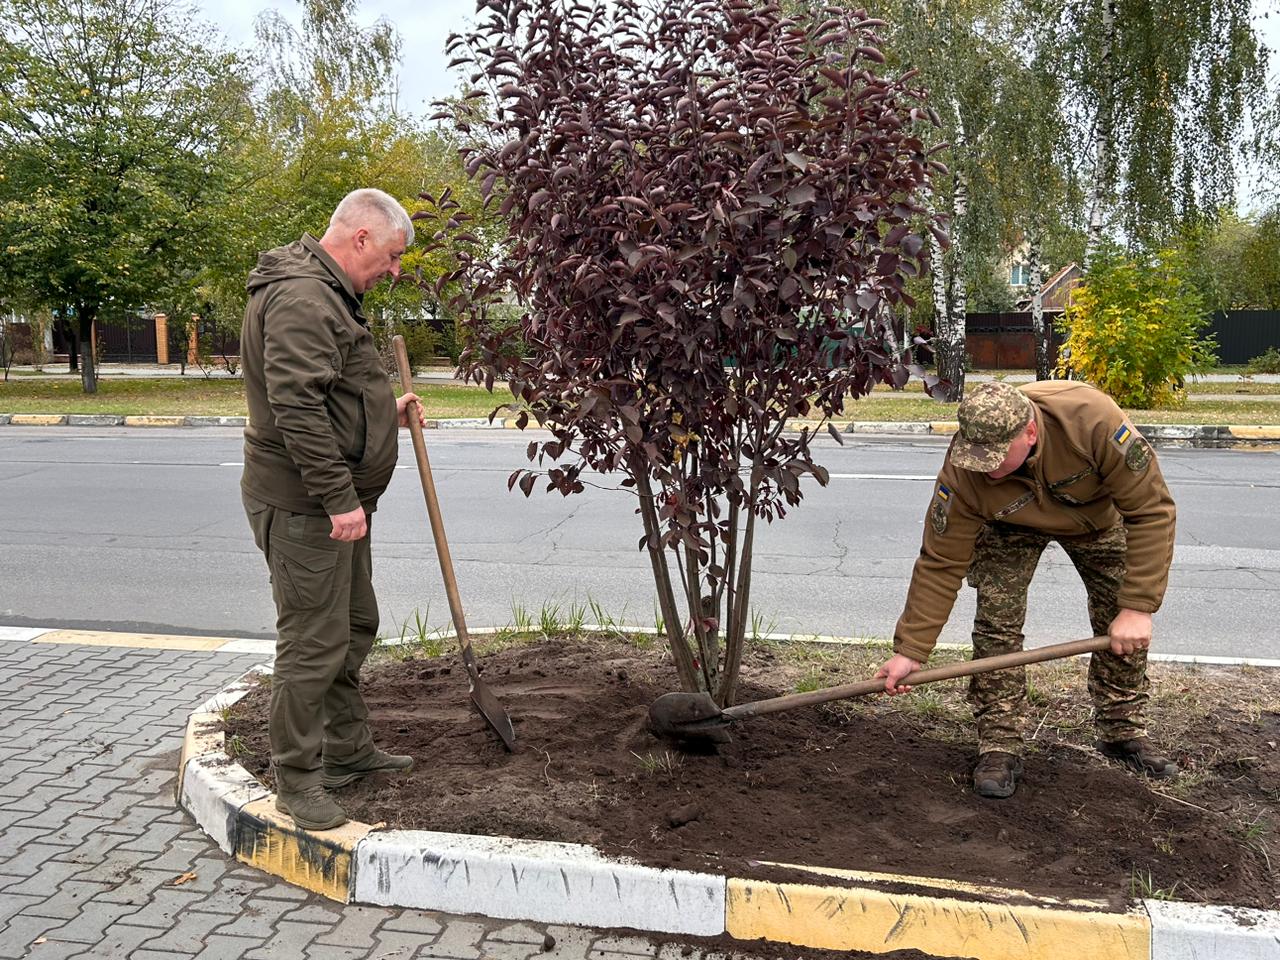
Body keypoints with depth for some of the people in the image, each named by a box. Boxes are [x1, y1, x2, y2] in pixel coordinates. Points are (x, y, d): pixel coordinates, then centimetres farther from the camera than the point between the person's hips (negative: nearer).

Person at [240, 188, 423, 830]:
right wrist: (340, 498, -27)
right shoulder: (302, 297, -19)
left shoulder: (328, 294, 17)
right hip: (304, 507, -11)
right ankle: (297, 779, 8)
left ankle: (348, 751, 32)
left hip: (335, 501, 11)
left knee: (354, 628, 19)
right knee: (313, 643, -4)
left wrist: (385, 411, 19)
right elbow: (296, 407, -27)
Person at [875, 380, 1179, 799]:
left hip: (1097, 513, 1)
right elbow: (940, 563, -28)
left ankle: (1124, 732, 21)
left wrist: (1138, 606, -37)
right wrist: (911, 650, -28)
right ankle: (999, 748, -3)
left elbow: (1151, 509, -35)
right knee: (996, 624, -14)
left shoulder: (1092, 419, -44)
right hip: (1011, 527, 0)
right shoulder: (963, 472, -38)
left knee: (1125, 628, 0)